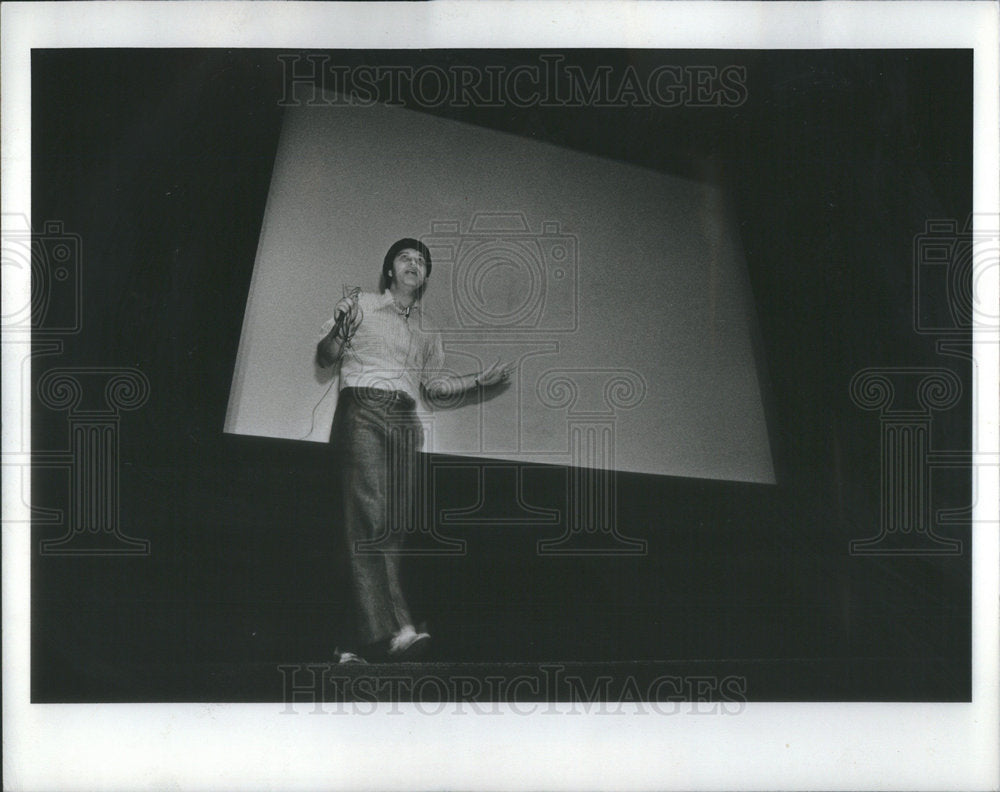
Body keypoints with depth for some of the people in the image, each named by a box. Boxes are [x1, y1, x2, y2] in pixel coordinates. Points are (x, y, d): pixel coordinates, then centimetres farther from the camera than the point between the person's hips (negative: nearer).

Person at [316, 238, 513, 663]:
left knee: (395, 525, -7)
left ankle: (364, 643, -11)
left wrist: (478, 380, 16)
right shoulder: (362, 306, 13)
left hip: (404, 421, 5)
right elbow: (326, 357, 7)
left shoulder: (427, 329, 26)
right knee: (372, 516, -22)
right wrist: (340, 326, -12)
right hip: (363, 411, -5)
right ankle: (391, 628, -34)